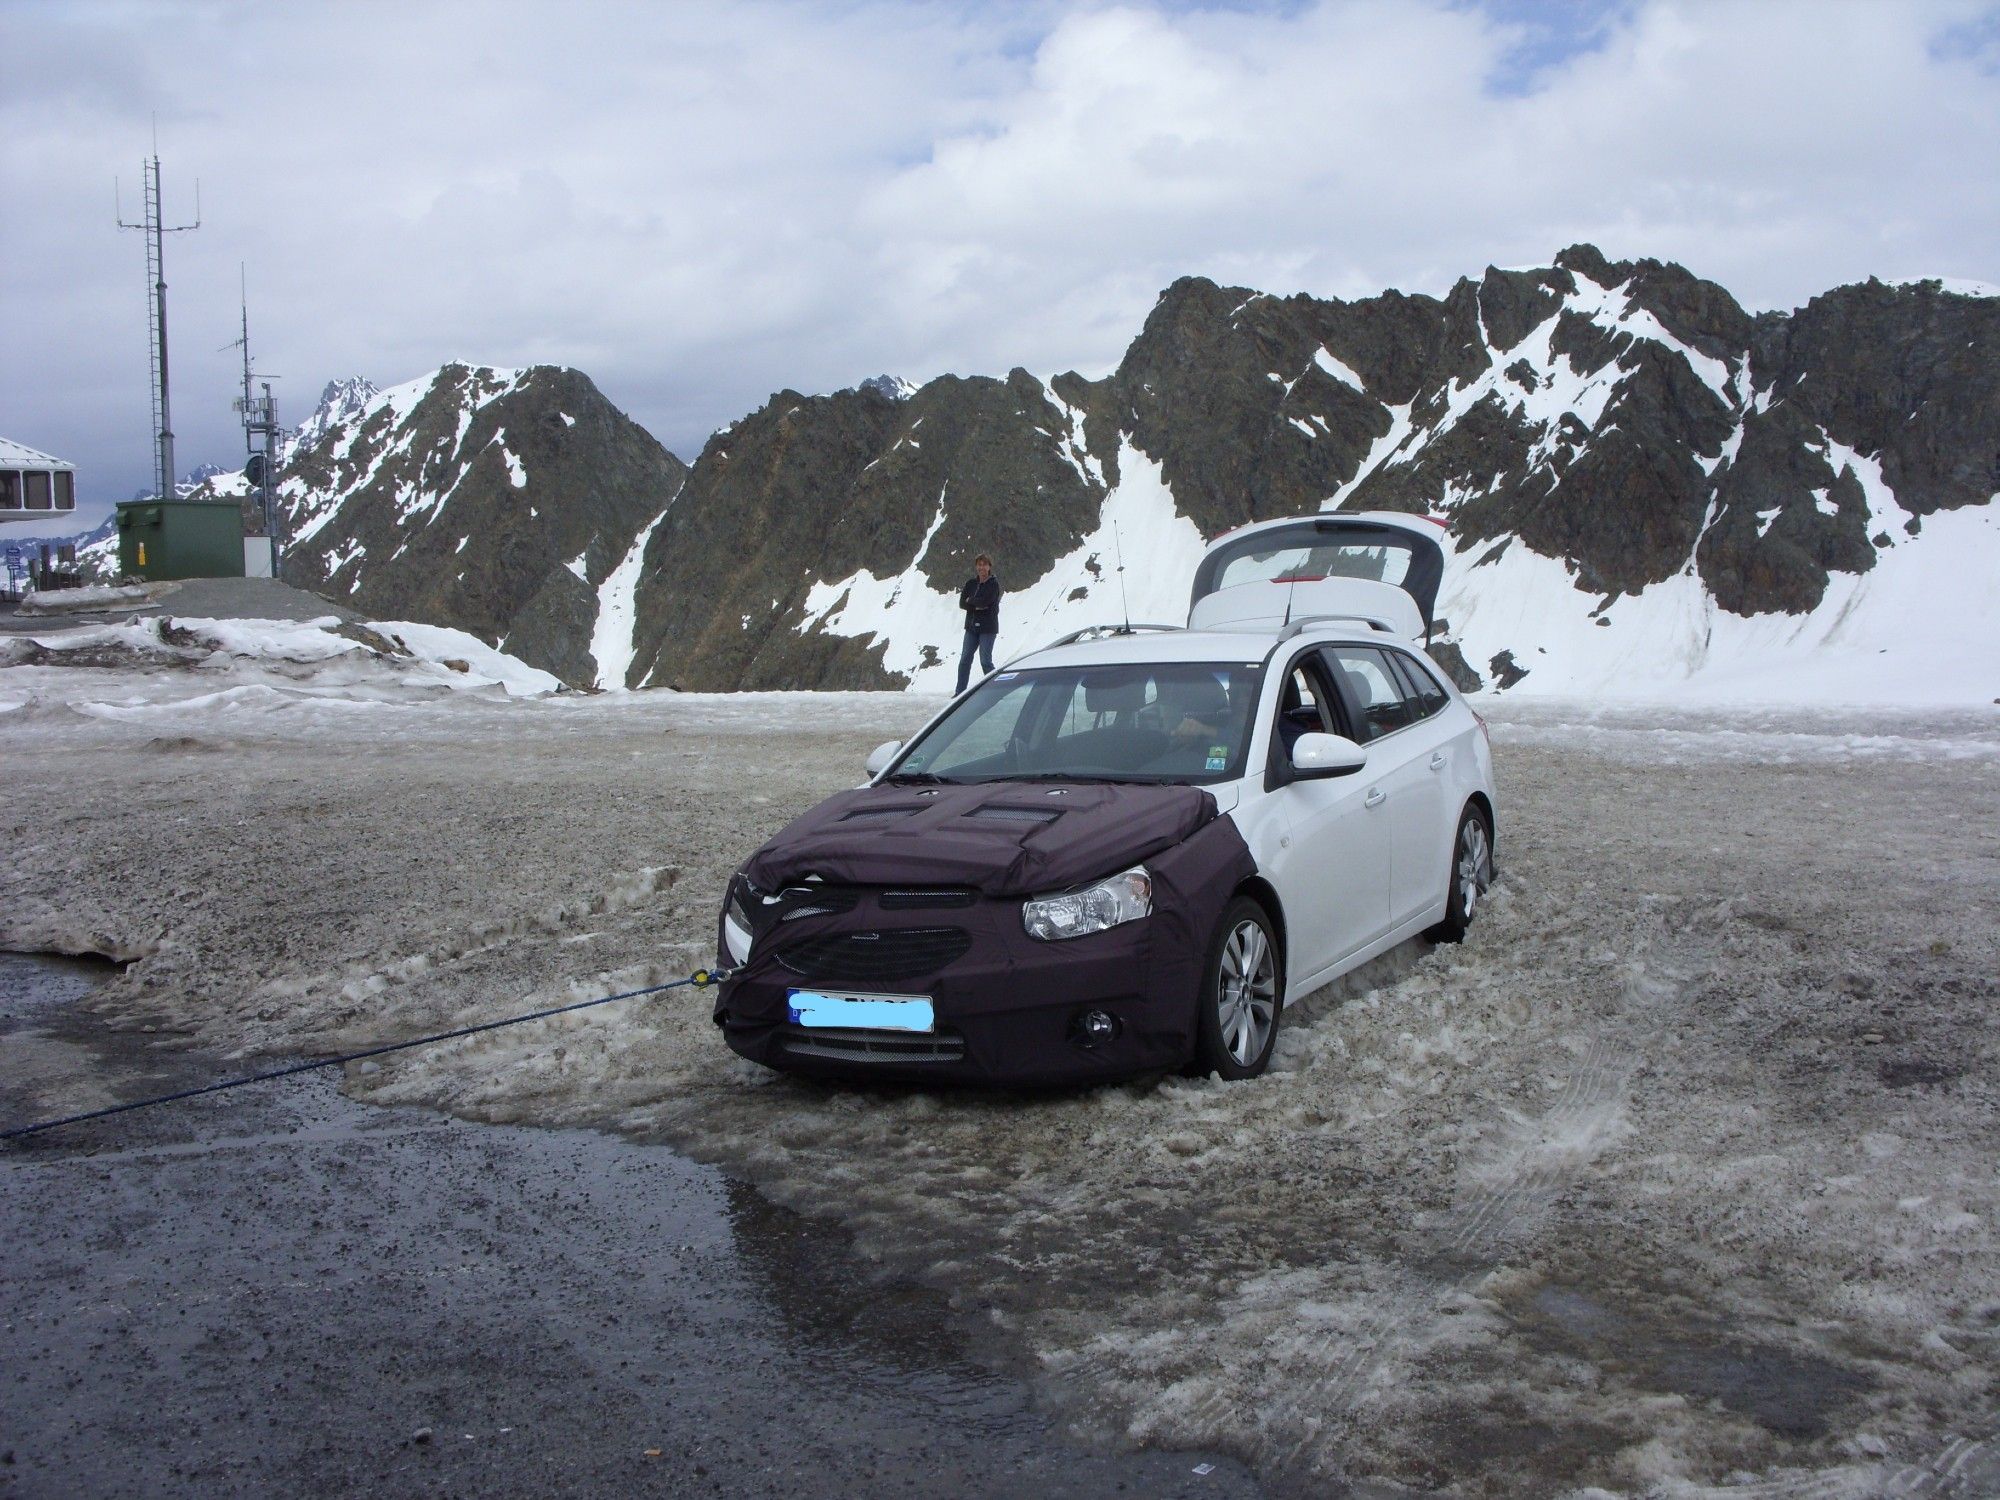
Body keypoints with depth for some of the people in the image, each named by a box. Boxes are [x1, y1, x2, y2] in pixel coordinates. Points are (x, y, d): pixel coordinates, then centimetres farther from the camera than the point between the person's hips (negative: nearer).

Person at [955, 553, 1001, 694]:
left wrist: (970, 601, -4)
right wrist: (977, 606, -14)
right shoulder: (970, 583, 8)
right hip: (972, 627, 6)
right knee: (965, 659, 6)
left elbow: (985, 601, -20)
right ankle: (960, 692, 12)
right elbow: (962, 603, 2)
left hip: (988, 628, -6)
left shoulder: (993, 584, -7)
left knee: (985, 661, -7)